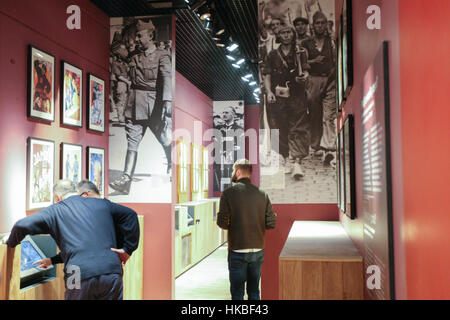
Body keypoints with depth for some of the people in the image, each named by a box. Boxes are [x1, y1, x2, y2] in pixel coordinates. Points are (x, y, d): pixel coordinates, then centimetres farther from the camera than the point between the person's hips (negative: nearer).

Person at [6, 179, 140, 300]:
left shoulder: (55, 210, 10)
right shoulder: (102, 204, 18)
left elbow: (23, 225, 1)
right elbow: (130, 214, 17)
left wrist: (11, 243, 22)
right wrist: (127, 249, 16)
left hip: (79, 276, -2)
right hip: (112, 272, 3)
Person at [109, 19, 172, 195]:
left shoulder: (162, 55, -1)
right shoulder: (135, 58, 16)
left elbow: (166, 78, -15)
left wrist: (167, 101, -29)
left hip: (155, 106, -5)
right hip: (135, 106, 5)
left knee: (167, 140, 2)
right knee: (132, 141, -2)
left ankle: (172, 171, 26)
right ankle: (126, 180, -5)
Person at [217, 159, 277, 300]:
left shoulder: (228, 193, -9)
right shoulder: (262, 194, 0)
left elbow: (222, 222, -13)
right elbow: (271, 223, -1)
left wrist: (231, 227, 8)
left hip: (237, 251, -3)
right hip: (258, 250, 4)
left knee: (237, 292, 7)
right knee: (254, 291, 16)